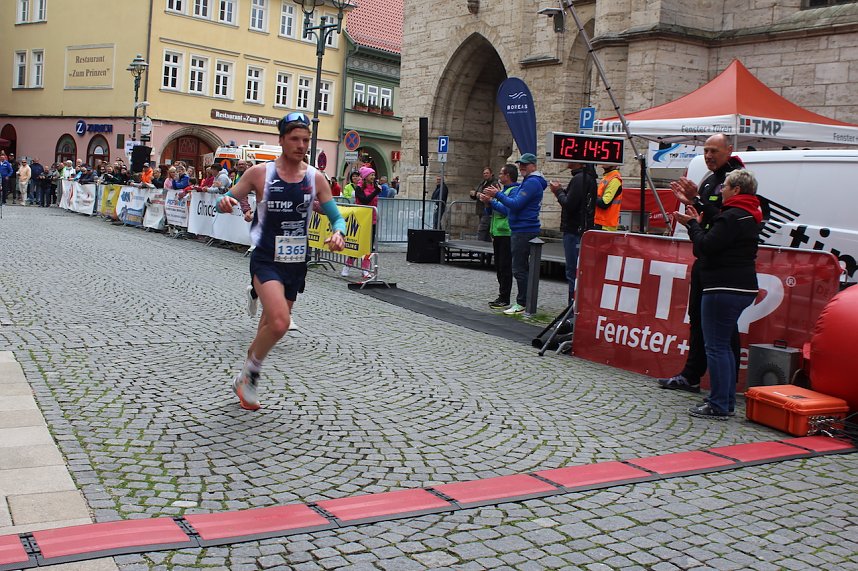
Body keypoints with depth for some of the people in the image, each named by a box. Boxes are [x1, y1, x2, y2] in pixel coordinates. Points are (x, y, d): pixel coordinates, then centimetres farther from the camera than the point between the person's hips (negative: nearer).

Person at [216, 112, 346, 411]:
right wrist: (225, 202, -24)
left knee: (270, 324, 15)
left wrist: (338, 233, -18)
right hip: (266, 260, -4)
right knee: (280, 322, -24)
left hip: (297, 263, 4)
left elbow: (336, 217, 5)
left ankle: (245, 379, 38)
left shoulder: (316, 178, 1)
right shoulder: (260, 172, -6)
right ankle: (250, 373, 3)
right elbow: (227, 201, 1)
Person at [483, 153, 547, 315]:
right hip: (521, 230, 11)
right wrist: (498, 195, 12)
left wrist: (497, 194, -14)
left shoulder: (532, 182, -14)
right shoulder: (527, 181, 20)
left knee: (519, 269, -8)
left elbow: (516, 204, -21)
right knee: (522, 268, 14)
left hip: (524, 232, -11)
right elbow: (517, 202, 21)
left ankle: (522, 304, -5)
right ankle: (523, 301, 20)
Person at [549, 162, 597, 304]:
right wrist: (561, 191, 9)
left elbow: (569, 204, -21)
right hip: (583, 230, 10)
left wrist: (559, 191, -5)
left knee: (573, 272, -7)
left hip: (574, 232, -10)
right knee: (580, 272, 14)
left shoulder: (579, 179, -16)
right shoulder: (588, 177, 16)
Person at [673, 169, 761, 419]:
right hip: (742, 288, 11)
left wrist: (693, 224, -4)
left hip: (724, 289, -11)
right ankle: (727, 401, 23)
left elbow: (706, 246, -20)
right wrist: (696, 224, 13)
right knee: (724, 345, 18)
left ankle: (718, 406, -4)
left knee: (716, 346, -7)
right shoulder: (748, 217, 19)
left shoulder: (732, 217, -15)